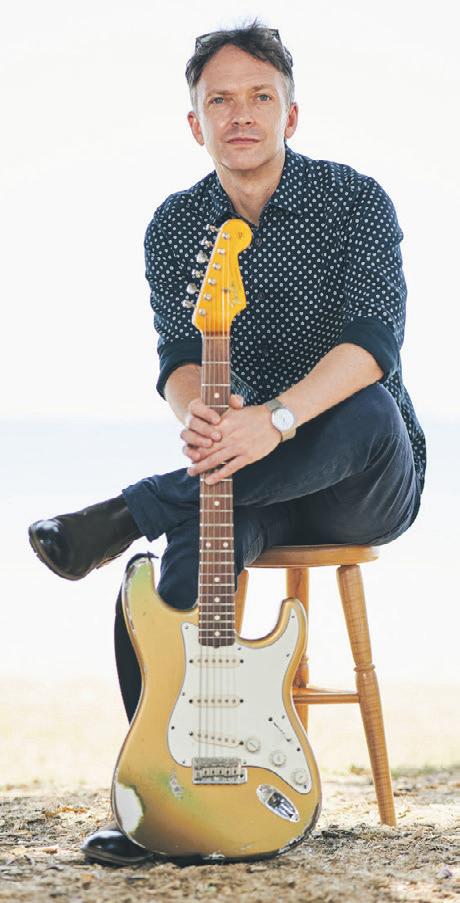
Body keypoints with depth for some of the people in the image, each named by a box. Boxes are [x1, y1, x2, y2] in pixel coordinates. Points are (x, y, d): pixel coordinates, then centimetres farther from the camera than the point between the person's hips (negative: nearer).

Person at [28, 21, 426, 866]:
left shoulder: (355, 201, -9)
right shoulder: (174, 227, 4)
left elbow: (372, 340, -22)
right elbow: (180, 355, -6)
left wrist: (276, 418, -40)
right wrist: (197, 415, -32)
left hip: (370, 482, -2)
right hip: (249, 482, 2)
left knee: (369, 412, -38)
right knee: (192, 545, -31)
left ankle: (127, 512, -31)